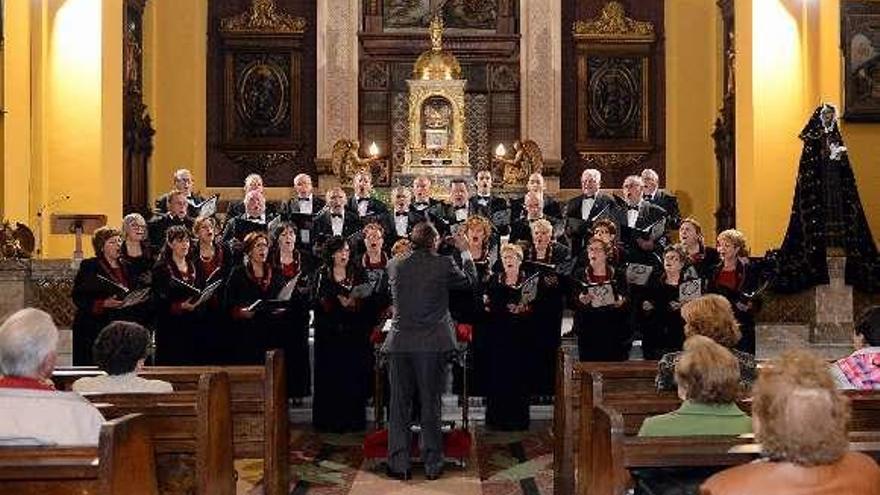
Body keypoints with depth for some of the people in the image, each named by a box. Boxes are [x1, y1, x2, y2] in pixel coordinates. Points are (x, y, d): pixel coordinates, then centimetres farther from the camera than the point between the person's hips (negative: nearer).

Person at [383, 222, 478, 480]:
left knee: (399, 404, 10)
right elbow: (470, 280, 8)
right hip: (433, 344, -2)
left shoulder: (395, 265, 0)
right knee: (430, 404, 8)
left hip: (400, 345, 2)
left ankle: (399, 464, 14)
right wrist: (464, 251, 22)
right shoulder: (443, 265, -7)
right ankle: (432, 464, 15)